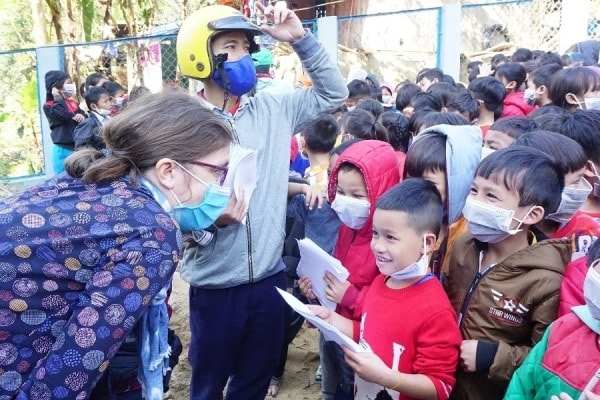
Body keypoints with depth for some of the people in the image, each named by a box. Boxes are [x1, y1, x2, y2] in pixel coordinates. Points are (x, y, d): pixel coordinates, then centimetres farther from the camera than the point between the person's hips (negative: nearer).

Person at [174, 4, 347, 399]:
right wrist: (210, 219, -33)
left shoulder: (273, 110, 3)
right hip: (215, 287, -4)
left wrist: (300, 38, 0)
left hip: (269, 279, 4)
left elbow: (334, 93, 10)